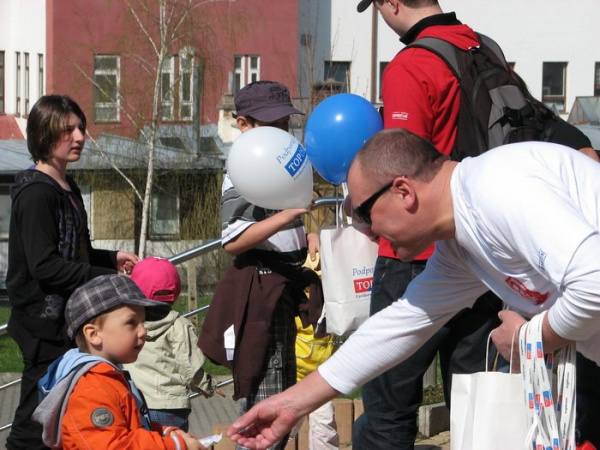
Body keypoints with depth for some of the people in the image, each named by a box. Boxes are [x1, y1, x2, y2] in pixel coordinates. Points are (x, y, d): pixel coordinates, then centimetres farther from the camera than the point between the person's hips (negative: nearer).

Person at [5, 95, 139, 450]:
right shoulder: (36, 193, -16)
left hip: (67, 316, 9)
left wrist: (111, 258, 9)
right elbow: (45, 266, -23)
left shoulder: (68, 188, 13)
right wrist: (109, 278, -22)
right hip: (44, 323, -9)